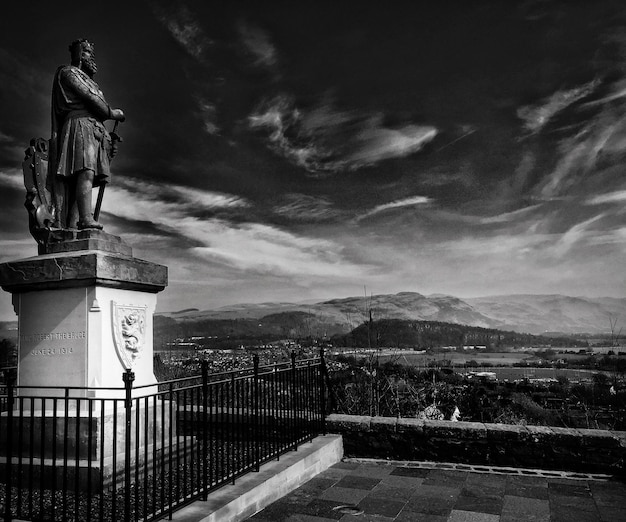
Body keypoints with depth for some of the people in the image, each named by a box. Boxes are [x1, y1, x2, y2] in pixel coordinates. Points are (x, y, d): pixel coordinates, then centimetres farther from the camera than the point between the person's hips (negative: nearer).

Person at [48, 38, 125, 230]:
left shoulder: (87, 80, 34)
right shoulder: (68, 72, 10)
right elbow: (89, 97, -5)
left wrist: (109, 141, 18)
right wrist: (111, 113, 6)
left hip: (94, 130, 8)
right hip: (80, 125, -8)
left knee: (81, 179, -5)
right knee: (86, 171, -26)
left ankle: (71, 227, -14)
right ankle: (86, 219, -41)